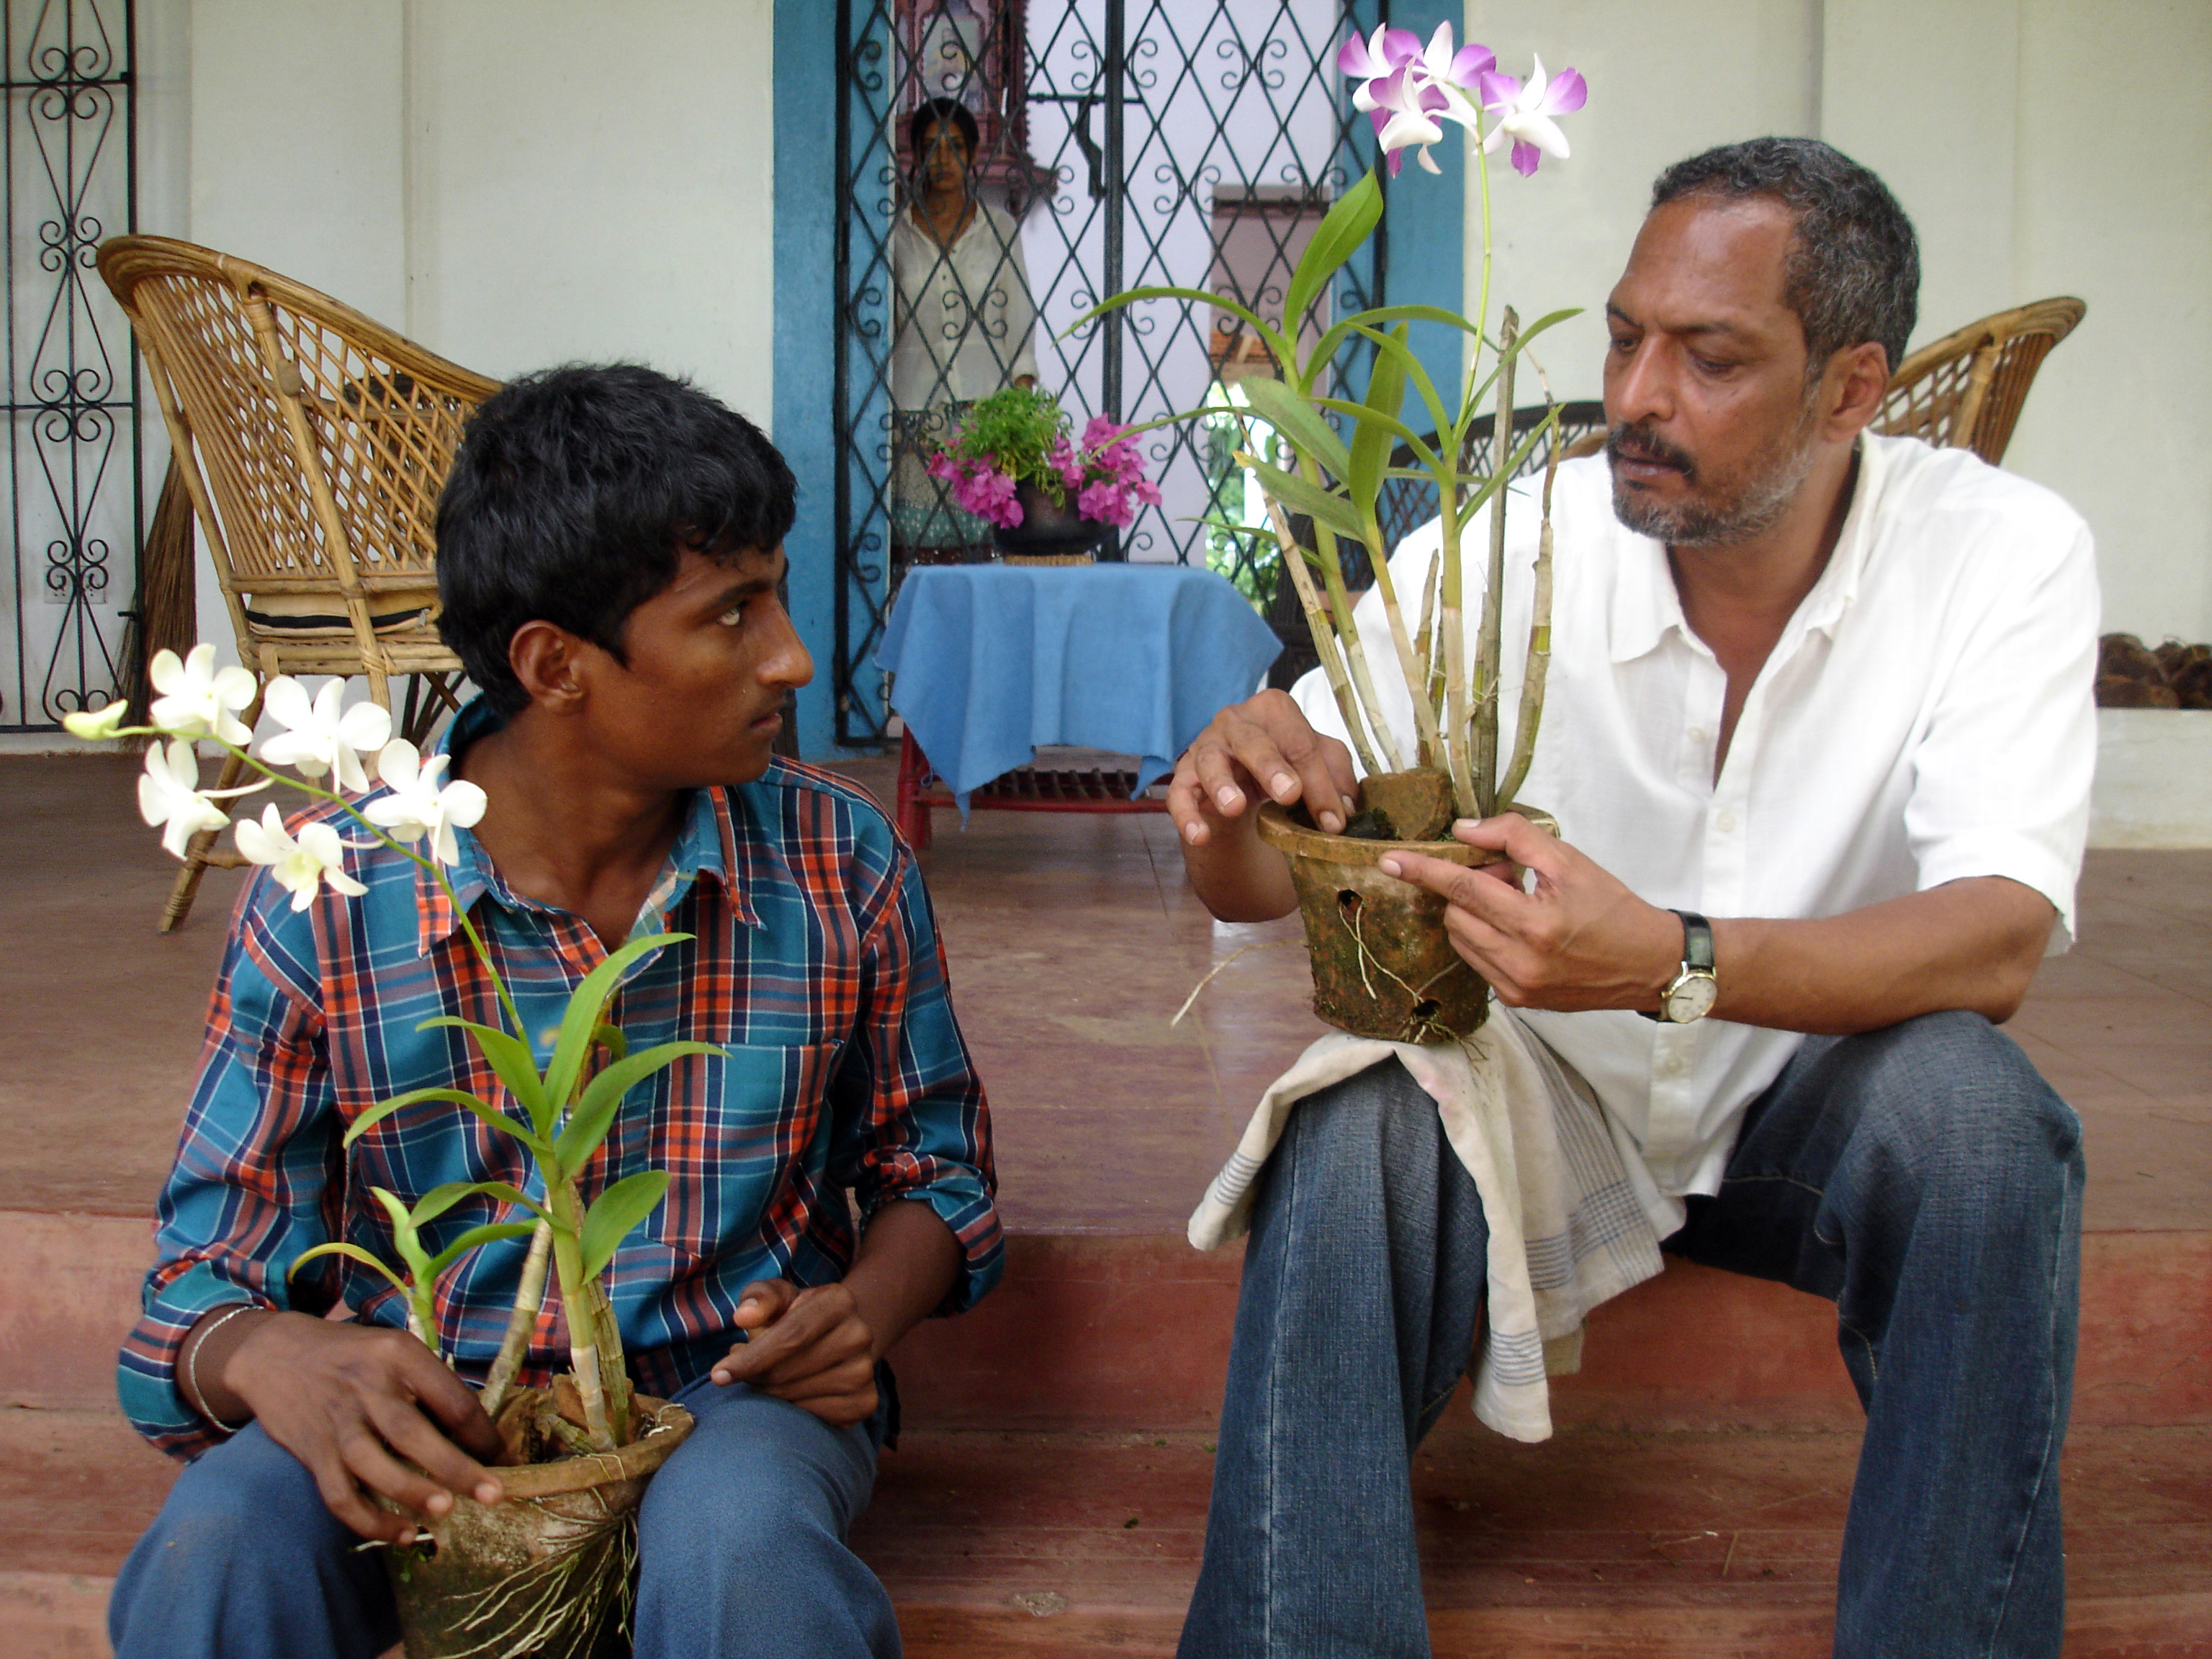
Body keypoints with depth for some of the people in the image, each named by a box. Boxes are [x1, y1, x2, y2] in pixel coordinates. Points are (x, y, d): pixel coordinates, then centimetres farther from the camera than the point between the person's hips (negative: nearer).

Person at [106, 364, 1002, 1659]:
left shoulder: (842, 864, -3)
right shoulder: (325, 904, -8)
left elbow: (933, 1162, 11)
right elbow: (206, 1287, -4)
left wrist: (865, 1309, -12)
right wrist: (274, 1359, -29)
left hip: (734, 1395, 1)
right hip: (431, 1426, 0)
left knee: (735, 1547, -35)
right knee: (217, 1554, -31)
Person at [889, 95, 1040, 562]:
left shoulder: (1000, 229, 11)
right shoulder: (896, 231, 11)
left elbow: (1019, 315, 10)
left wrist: (1023, 390, 0)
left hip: (985, 401, 0)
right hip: (915, 405, 0)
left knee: (982, 536, -8)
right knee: (919, 541, -7)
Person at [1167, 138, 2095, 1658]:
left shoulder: (2005, 553, -16)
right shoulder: (1498, 552, -15)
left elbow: (2001, 938, -29)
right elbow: (1256, 885, -14)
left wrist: (1671, 962, -46)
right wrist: (1237, 805, -40)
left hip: (1810, 1111, 0)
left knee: (1969, 1098, -32)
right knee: (1358, 1125, -30)